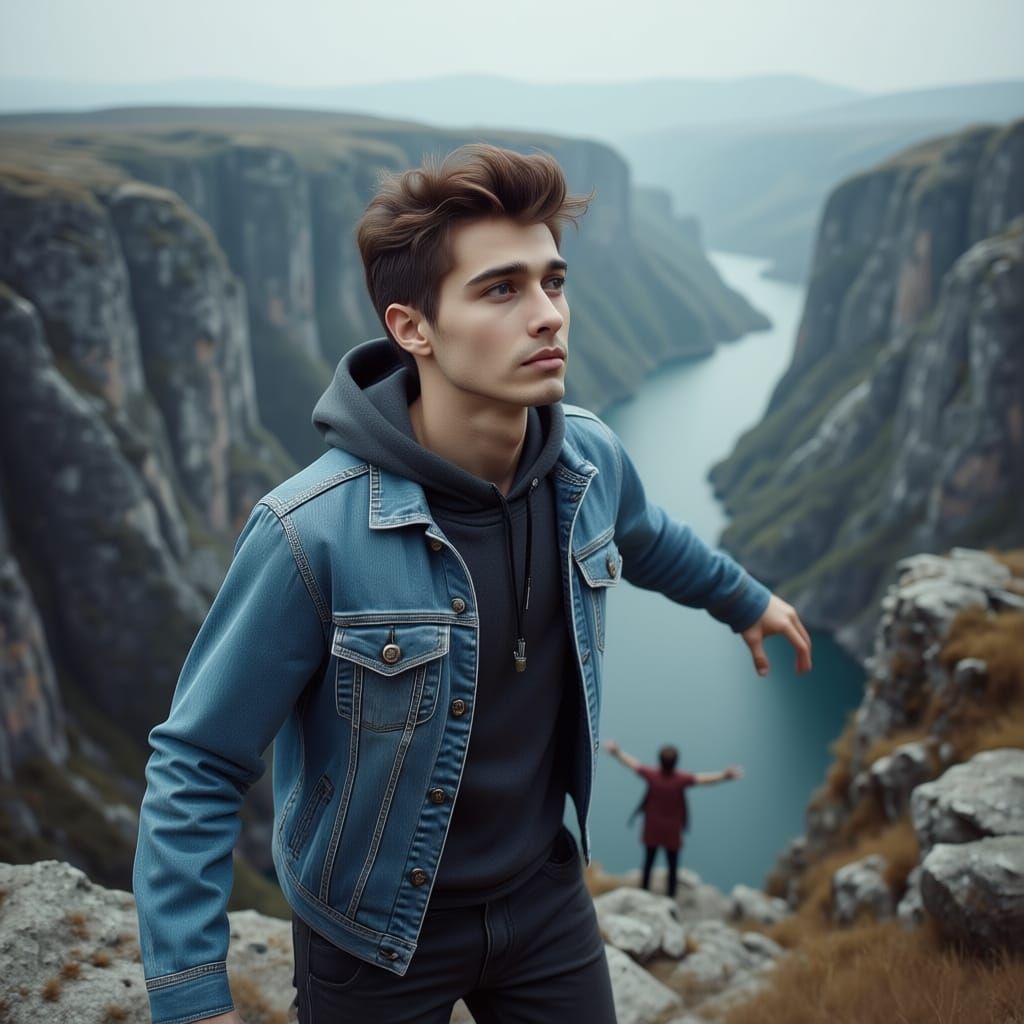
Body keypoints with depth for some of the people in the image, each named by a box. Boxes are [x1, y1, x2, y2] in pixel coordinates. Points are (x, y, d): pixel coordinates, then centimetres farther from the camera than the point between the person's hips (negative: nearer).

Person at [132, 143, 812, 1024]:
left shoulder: (590, 462, -13)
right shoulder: (315, 531, -30)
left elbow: (645, 540, 12)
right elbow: (196, 768, -20)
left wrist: (743, 599, 28)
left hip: (546, 893, 4)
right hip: (376, 934, -4)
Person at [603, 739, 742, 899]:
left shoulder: (651, 775, -17)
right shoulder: (682, 779, -22)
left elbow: (632, 763, -6)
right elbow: (703, 778, -17)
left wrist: (617, 752, 3)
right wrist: (725, 775, -11)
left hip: (652, 830, 2)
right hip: (672, 832, -2)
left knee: (648, 863, 14)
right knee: (672, 866, 9)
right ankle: (671, 896, 14)